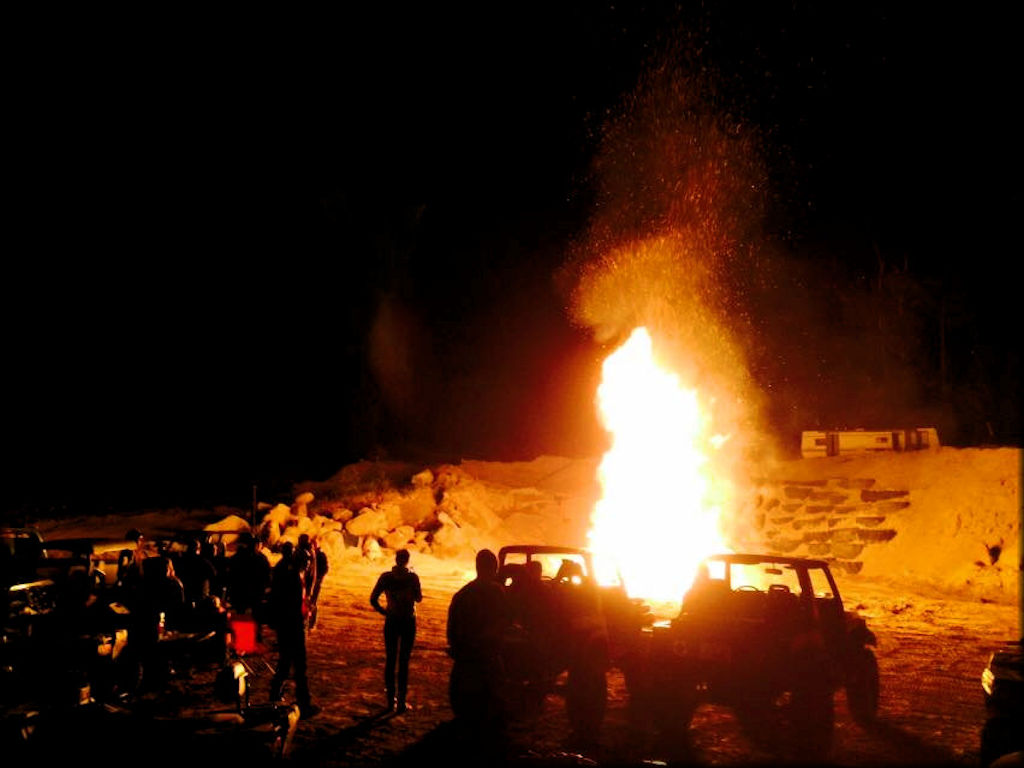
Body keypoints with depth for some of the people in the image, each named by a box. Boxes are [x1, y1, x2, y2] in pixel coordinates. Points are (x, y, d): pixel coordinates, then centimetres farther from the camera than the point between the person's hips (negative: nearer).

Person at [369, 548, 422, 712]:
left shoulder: (386, 577, -5)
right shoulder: (412, 577, -9)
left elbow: (373, 599, -6)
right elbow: (419, 598, 3)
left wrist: (384, 612, 6)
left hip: (391, 622, 1)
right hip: (408, 622, -1)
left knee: (390, 660, 10)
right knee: (404, 661, 4)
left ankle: (390, 700, 14)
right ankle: (401, 701, 5)